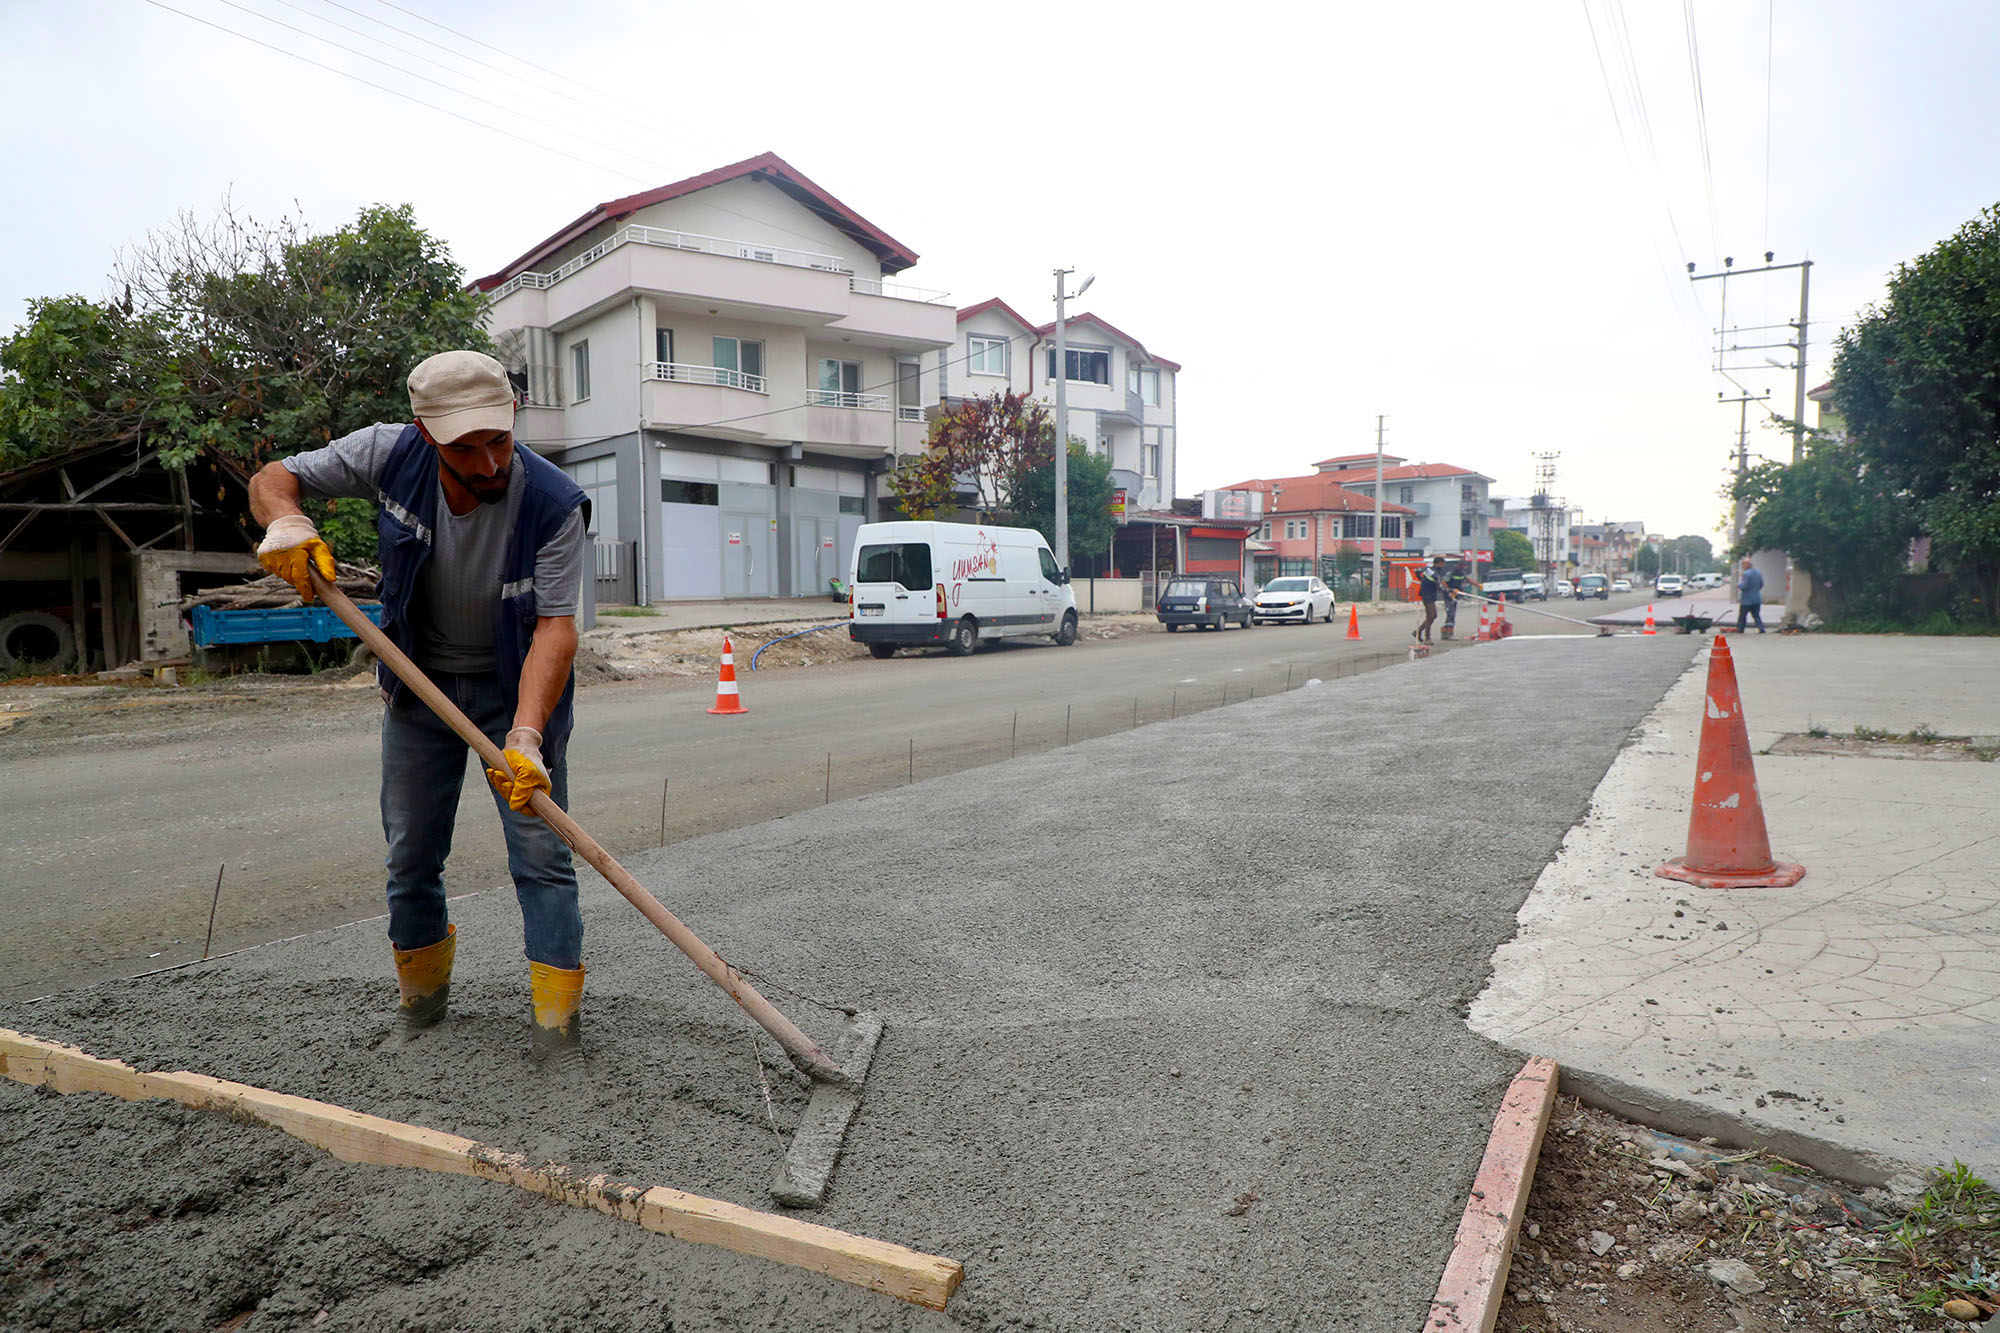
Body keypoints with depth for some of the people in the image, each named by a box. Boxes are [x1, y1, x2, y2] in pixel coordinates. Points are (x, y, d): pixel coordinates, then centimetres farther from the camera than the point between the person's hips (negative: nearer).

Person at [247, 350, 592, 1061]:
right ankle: (422, 999, 33)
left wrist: (526, 734, -42)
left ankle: (555, 1019, 2)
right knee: (411, 854, 11)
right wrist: (285, 520, -27)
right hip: (420, 682, 3)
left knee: (541, 853, -8)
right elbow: (272, 478, -3)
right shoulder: (390, 455, -17)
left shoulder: (553, 504, -26)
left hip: (518, 687, -3)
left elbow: (555, 626, -30)